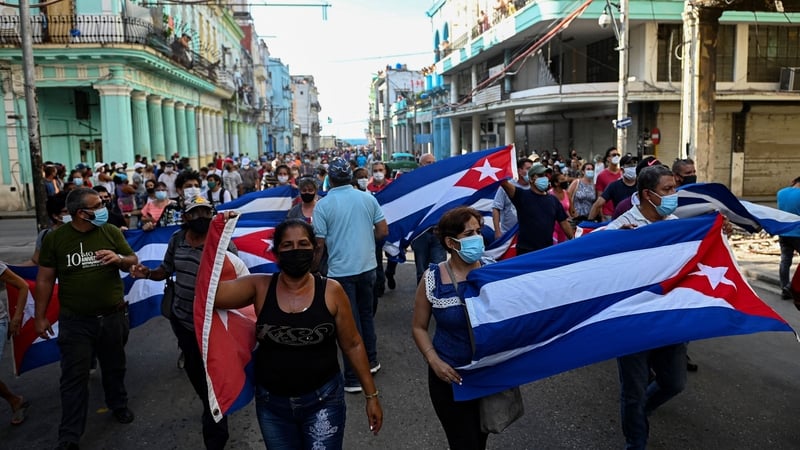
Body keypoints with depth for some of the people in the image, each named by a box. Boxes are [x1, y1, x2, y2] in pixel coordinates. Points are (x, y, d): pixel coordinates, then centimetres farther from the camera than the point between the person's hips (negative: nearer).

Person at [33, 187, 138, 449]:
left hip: (113, 317, 2)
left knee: (114, 367, 19)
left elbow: (133, 261, 4)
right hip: (75, 321, -2)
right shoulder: (55, 238, -6)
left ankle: (118, 405, 43)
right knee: (74, 378, 2)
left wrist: (119, 258, -20)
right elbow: (45, 279, -1)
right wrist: (40, 316, 0)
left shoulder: (111, 232, -3)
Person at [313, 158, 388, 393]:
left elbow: (319, 244, -11)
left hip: (341, 271, -4)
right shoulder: (367, 198, 0)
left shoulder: (323, 205, -11)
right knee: (366, 314, 22)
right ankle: (371, 361, 35)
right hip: (367, 266, 4)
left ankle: (354, 378, 10)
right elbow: (383, 231, 1)